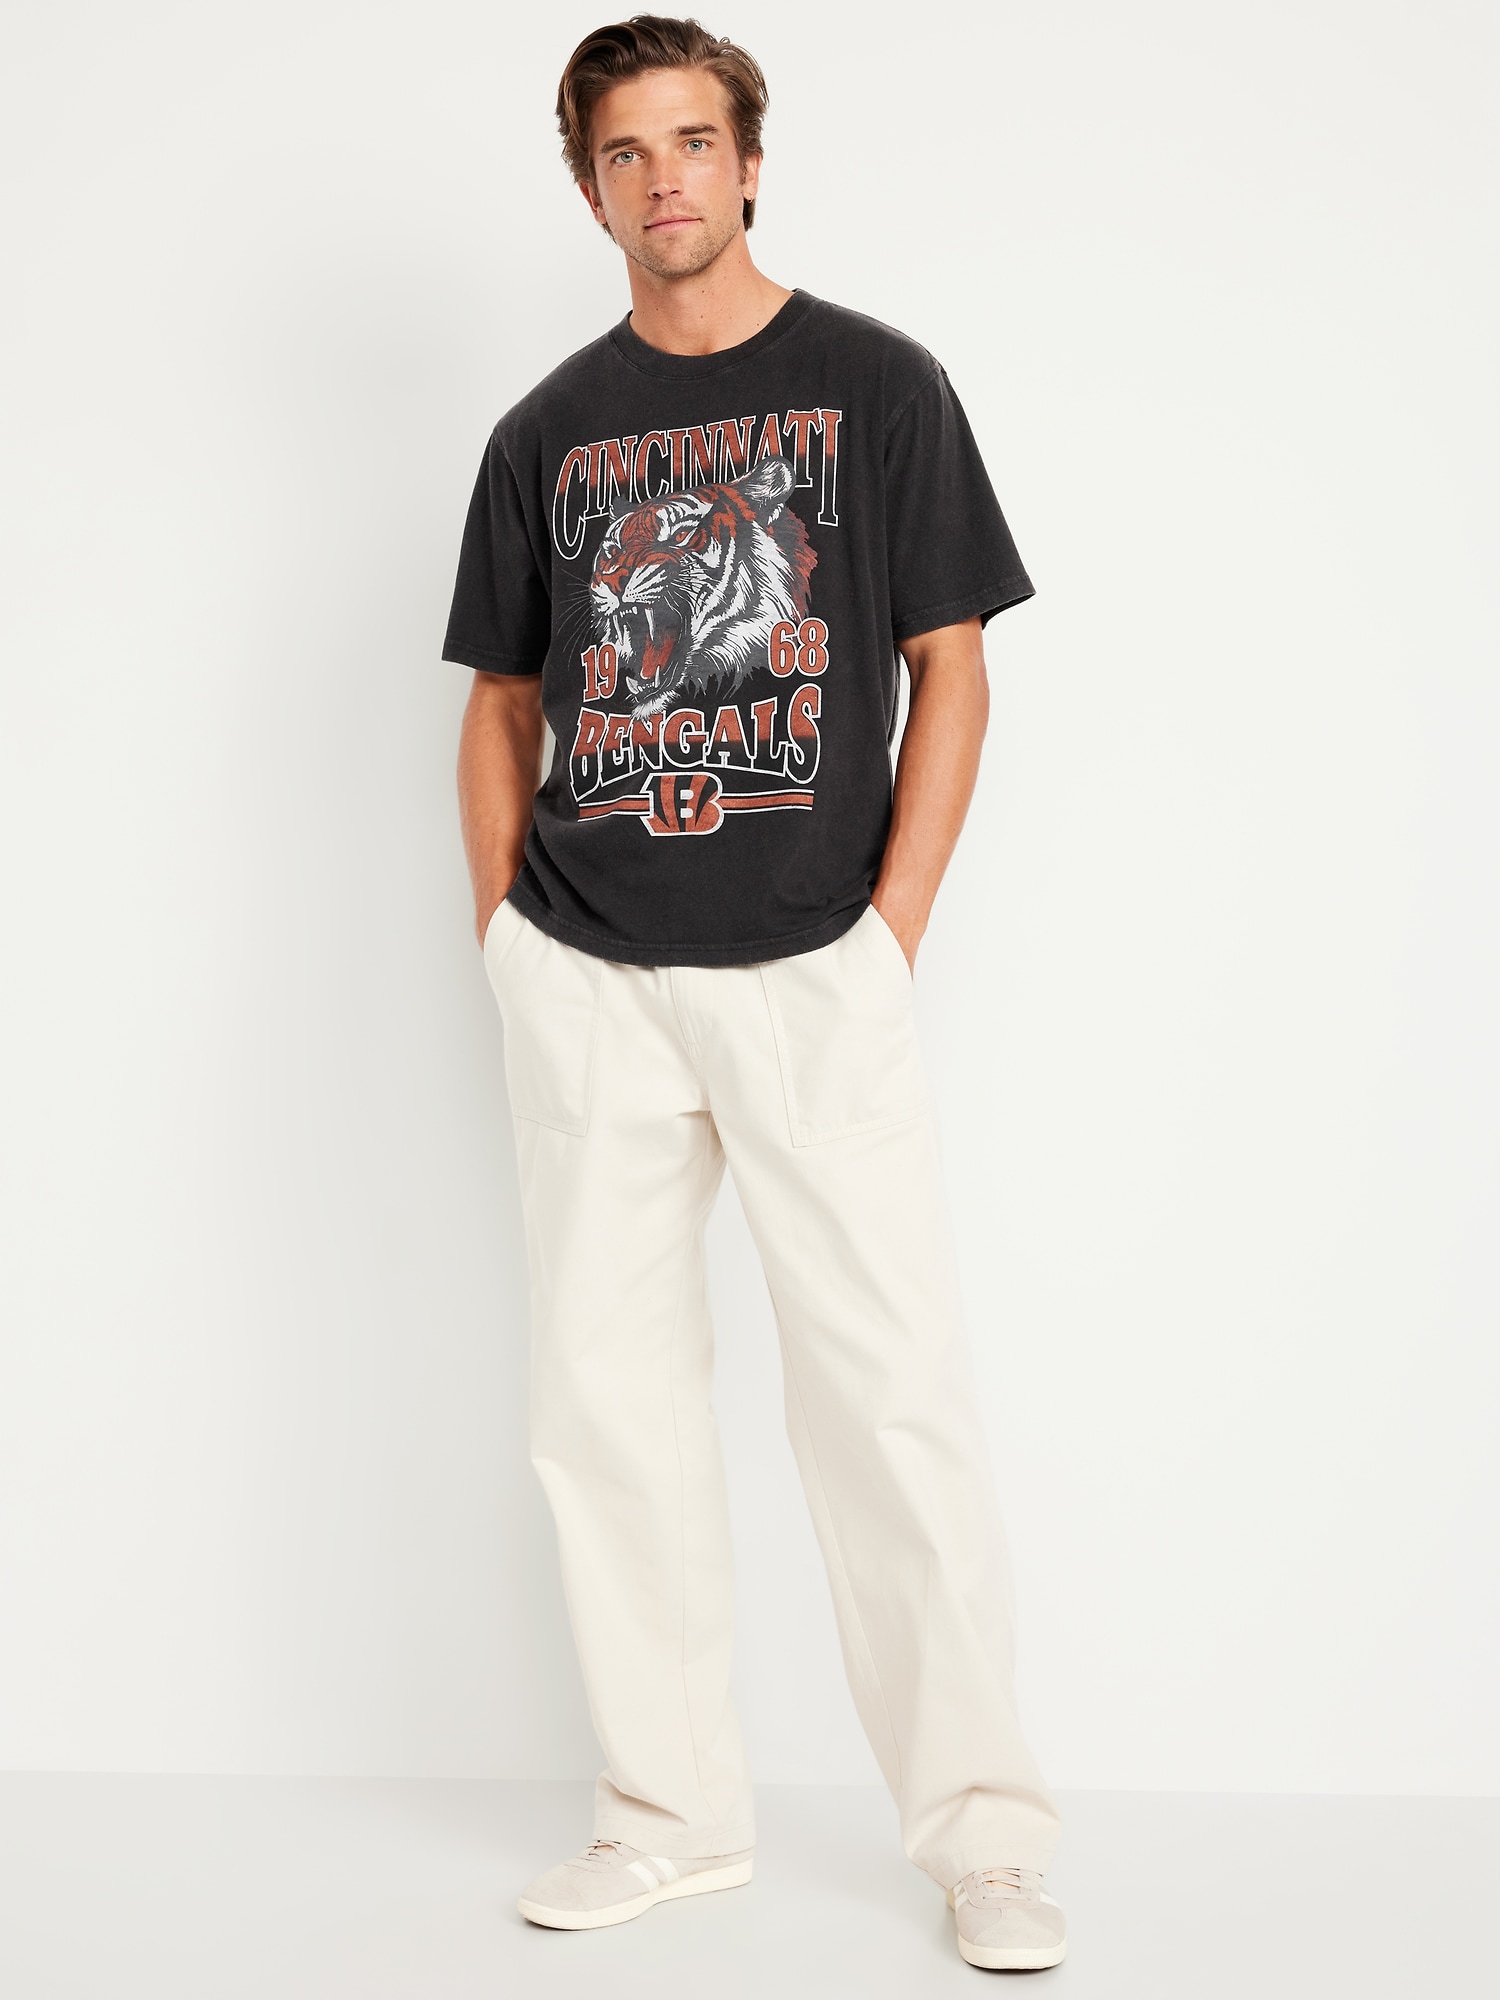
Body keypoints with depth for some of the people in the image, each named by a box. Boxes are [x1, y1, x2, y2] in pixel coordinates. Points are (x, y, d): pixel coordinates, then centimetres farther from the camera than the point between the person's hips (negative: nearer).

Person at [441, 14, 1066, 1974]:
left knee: (895, 1394, -6)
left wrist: (891, 932, -7)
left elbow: (952, 672, 2)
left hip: (816, 974, -3)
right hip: (585, 984, 4)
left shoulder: (877, 384, 4)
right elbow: (502, 708, 17)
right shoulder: (547, 433, 12)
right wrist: (508, 944, 5)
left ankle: (985, 1830, 7)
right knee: (606, 1399, 6)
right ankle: (673, 1812, 20)